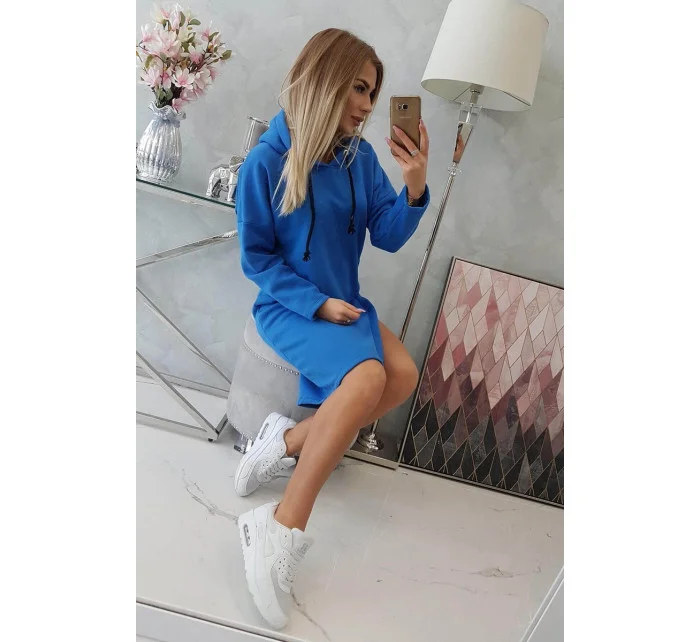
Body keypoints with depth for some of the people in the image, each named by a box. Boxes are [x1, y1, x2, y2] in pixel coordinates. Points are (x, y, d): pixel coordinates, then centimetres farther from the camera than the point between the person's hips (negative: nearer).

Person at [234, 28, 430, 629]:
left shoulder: (361, 157, 1)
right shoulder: (267, 161, -12)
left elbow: (389, 237, 0)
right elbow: (257, 257, -7)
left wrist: (415, 185, -18)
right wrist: (316, 303, -17)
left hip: (343, 301, 6)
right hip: (289, 305, -6)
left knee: (405, 374, -20)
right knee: (366, 376, -31)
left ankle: (290, 440, -10)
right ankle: (282, 528, -25)